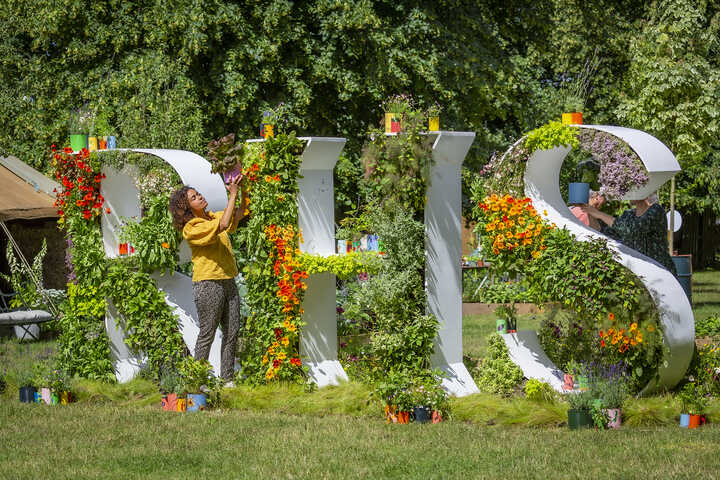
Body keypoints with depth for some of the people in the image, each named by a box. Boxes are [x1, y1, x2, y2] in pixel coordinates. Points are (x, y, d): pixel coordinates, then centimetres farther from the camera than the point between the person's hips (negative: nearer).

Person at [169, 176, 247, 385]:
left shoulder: (214, 217, 13)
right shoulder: (191, 229, -11)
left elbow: (240, 214, 17)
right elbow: (223, 225, -23)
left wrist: (243, 192, 0)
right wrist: (232, 194, -18)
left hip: (228, 282, 7)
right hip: (208, 284, -7)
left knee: (232, 332, 6)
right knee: (207, 333, -3)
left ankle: (227, 380, 12)